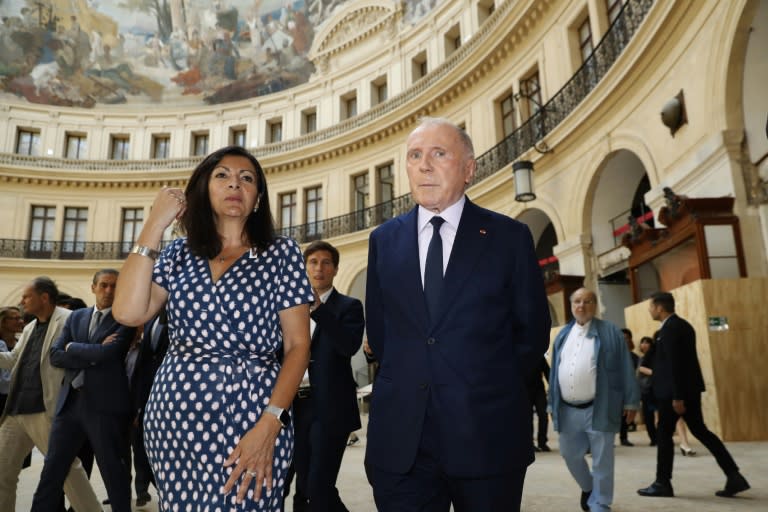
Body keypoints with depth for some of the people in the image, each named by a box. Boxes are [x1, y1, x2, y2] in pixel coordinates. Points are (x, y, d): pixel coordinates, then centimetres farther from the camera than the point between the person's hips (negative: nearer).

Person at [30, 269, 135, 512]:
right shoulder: (76, 317, 13)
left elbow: (108, 353, -18)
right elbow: (55, 355, 3)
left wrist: (73, 348, -3)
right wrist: (92, 356, -11)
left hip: (105, 405, -5)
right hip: (70, 402, 5)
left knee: (114, 472, 4)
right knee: (52, 471, 11)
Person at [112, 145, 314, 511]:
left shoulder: (281, 253, 0)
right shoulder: (179, 254, 8)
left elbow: (297, 345, -4)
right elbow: (128, 312, -8)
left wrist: (269, 425, -16)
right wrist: (154, 226, -3)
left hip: (251, 415, -2)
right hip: (177, 416, 3)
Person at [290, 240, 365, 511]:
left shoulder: (348, 306, -1)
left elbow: (349, 346, -19)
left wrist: (318, 308, -22)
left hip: (328, 408, -5)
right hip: (297, 405, 5)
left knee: (320, 488, -6)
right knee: (304, 486, 14)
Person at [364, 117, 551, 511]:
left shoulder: (509, 237, -2)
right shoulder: (383, 240, 7)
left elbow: (532, 331, 3)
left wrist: (488, 387, 3)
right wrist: (408, 378, 6)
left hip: (487, 434, -1)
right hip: (400, 438, 2)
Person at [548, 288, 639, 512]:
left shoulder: (610, 333, -2)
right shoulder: (562, 335, 11)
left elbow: (625, 369, -3)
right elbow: (555, 372, 13)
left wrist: (631, 402, -6)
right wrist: (552, 404, 13)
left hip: (599, 409, -4)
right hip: (568, 410, 5)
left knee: (602, 461, 4)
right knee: (570, 454, 15)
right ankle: (588, 488, 42)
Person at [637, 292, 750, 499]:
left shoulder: (669, 329, -16)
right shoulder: (683, 325, 14)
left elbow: (674, 364, -21)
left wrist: (676, 397, -21)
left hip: (674, 391, -9)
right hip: (691, 388, 10)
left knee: (664, 434, 1)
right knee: (700, 430, 13)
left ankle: (662, 483, 10)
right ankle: (734, 476, 9)